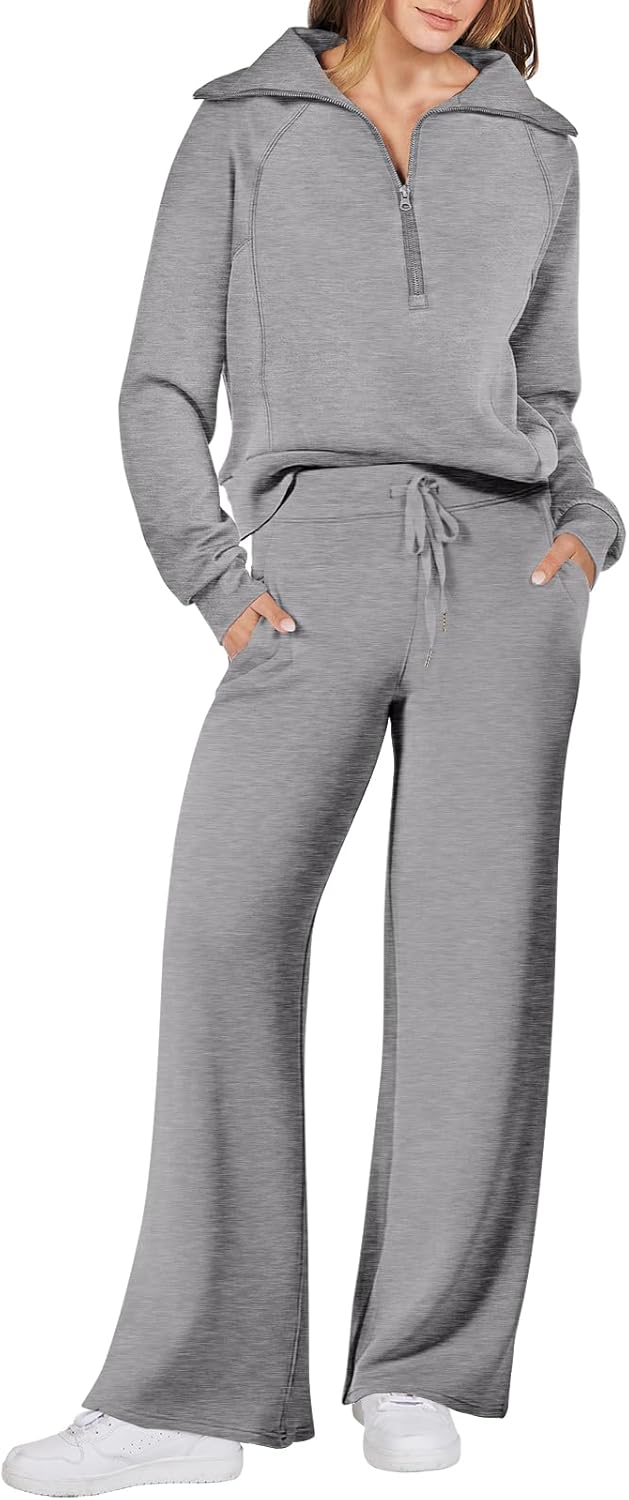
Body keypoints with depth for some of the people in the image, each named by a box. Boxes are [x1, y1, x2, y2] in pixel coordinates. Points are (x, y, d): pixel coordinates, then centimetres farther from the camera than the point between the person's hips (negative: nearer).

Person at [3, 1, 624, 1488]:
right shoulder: (241, 131, 15)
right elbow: (164, 390, 10)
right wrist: (212, 584, -5)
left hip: (499, 566, 2)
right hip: (323, 566, -1)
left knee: (479, 939, -15)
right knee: (231, 920, -22)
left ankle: (416, 1370, -4)